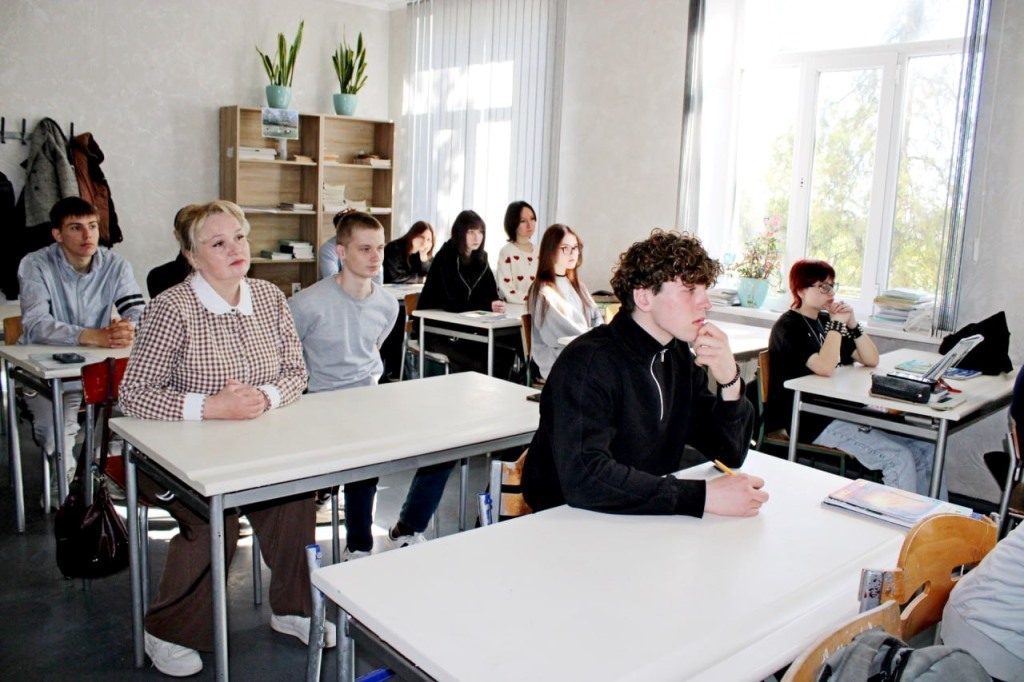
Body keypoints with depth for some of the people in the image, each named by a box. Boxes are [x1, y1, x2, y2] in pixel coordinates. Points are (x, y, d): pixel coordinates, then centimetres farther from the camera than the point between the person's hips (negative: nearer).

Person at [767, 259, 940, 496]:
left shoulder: (825, 320, 15)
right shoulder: (788, 327, -9)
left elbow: (871, 360, 12)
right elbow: (825, 368, -24)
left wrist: (852, 324, -2)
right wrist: (837, 324, -15)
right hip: (813, 421, -8)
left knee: (926, 448, -1)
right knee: (899, 458, -21)